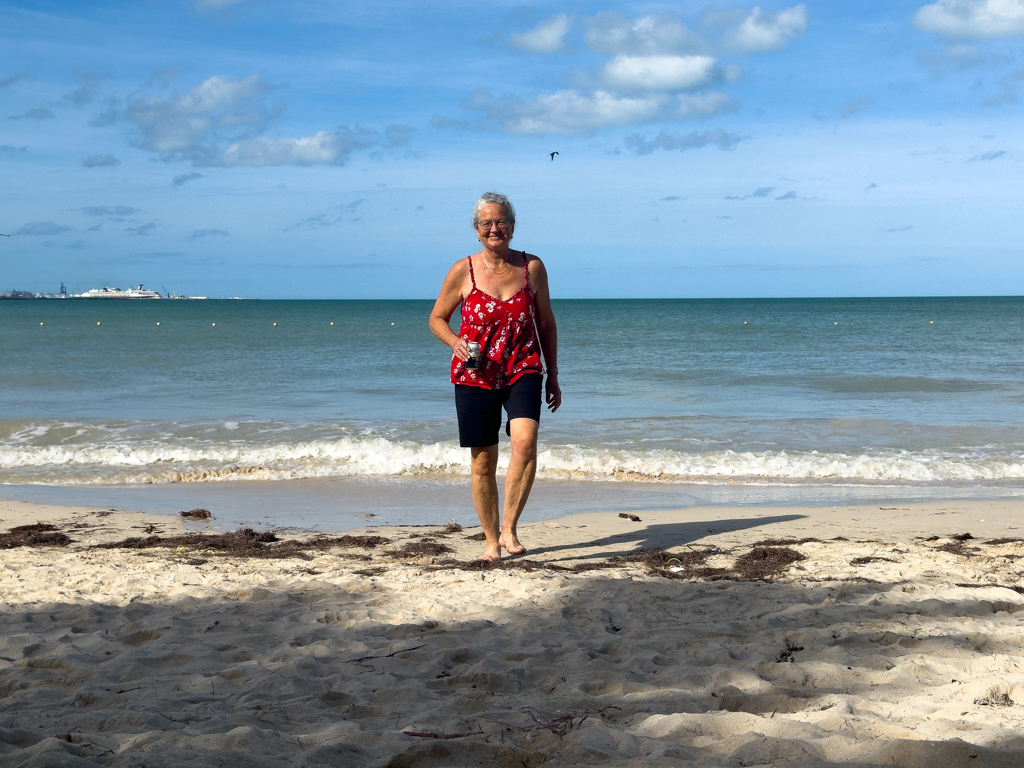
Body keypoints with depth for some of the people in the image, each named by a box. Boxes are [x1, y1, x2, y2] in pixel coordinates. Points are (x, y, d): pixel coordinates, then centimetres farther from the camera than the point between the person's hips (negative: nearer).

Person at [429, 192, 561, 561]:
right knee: (483, 462, 5)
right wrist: (456, 342, -14)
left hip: (523, 371, 0)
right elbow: (437, 318, 7)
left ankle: (509, 528, -11)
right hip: (476, 376, 0)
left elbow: (546, 323, 12)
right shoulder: (463, 271, -3)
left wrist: (553, 375, 12)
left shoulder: (532, 267, 2)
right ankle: (492, 540, 21)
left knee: (525, 443, -24)